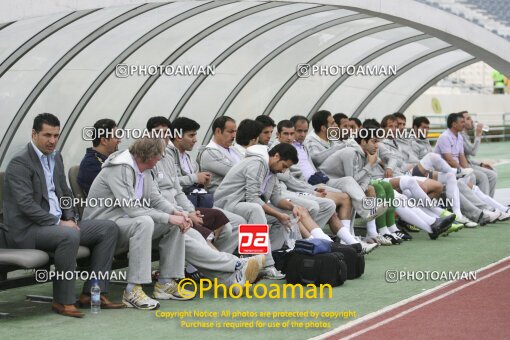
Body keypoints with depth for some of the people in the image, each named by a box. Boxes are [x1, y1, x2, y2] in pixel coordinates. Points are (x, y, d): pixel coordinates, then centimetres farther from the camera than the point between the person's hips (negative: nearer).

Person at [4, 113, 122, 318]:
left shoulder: (56, 157, 15)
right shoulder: (19, 163, -11)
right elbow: (26, 204, -20)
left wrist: (71, 219, 1)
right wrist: (59, 223, -20)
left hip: (57, 223, 9)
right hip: (27, 230, -9)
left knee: (109, 228, -1)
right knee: (70, 235, -37)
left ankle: (92, 293, -4)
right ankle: (63, 301, -24)